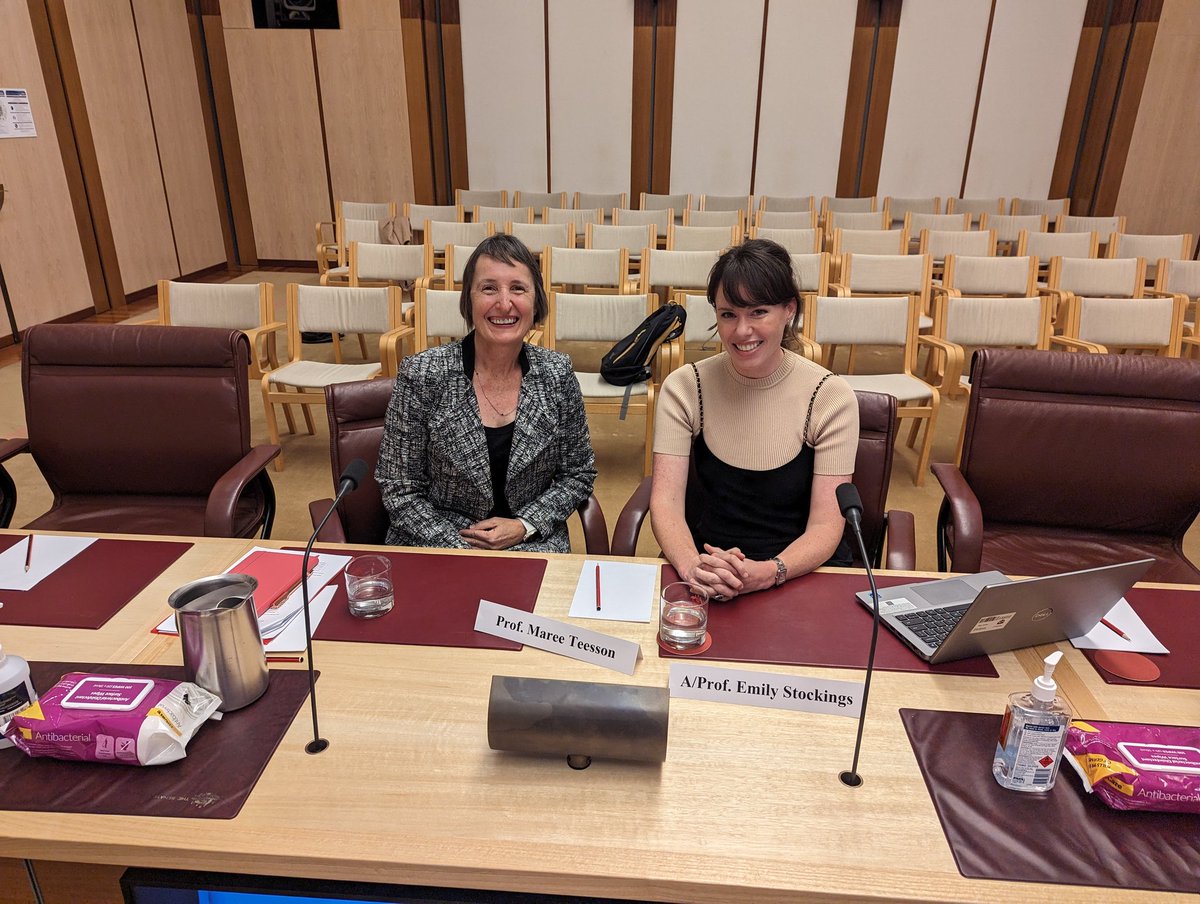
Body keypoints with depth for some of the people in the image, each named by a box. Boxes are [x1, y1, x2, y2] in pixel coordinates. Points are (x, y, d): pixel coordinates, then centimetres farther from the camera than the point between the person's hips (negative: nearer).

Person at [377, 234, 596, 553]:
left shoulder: (557, 374, -2)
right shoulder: (422, 376, -8)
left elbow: (578, 474, 7)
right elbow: (400, 489, -4)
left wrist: (524, 526, -7)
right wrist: (461, 549, -14)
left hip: (533, 544, 2)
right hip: (440, 546, -2)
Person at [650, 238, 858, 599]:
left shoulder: (830, 397, -5)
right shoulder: (684, 387, -2)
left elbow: (826, 526, -8)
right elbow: (665, 502, -8)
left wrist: (768, 572, -27)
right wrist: (692, 566, -28)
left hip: (800, 572, 0)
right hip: (706, 566, 1)